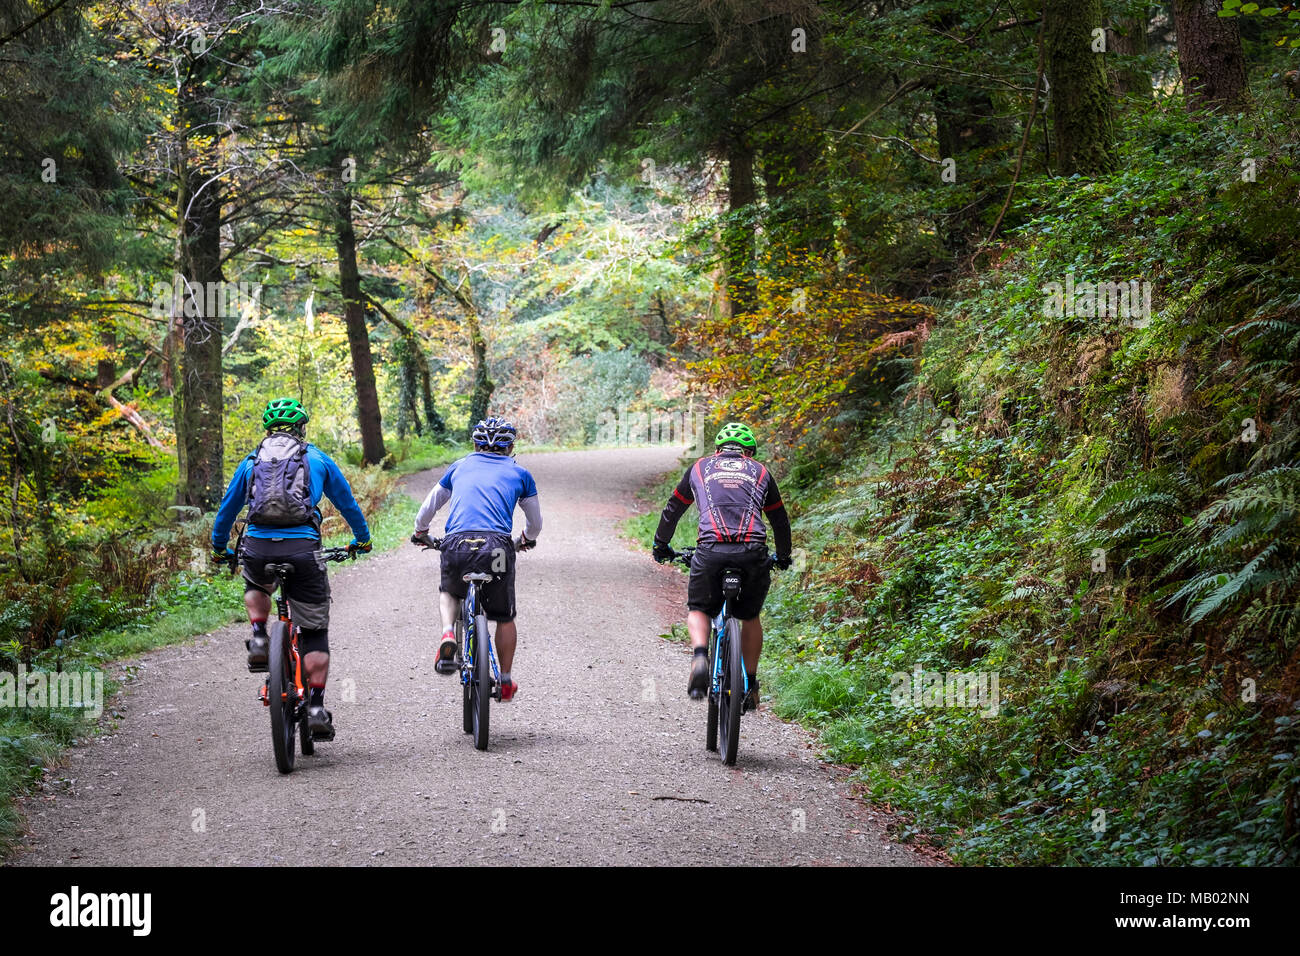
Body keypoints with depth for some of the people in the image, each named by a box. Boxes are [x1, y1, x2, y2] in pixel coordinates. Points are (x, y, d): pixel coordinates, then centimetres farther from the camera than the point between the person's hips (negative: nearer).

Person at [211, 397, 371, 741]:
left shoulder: (251, 461, 17)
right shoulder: (318, 459, 14)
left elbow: (228, 508, 26)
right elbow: (347, 502, 24)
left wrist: (219, 547, 43)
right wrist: (362, 539, 41)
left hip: (258, 547, 2)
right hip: (302, 548, -2)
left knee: (256, 587, 38)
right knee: (315, 631, 8)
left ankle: (259, 639, 14)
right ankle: (317, 708, 1)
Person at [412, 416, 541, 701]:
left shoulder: (460, 467, 24)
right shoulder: (519, 473, 20)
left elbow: (428, 508, 32)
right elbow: (535, 522, 31)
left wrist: (420, 533, 52)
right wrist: (526, 540, 52)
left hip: (456, 544, 1)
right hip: (496, 545, -1)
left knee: (448, 592, 31)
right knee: (504, 618, 19)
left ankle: (447, 634, 4)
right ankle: (505, 681, 25)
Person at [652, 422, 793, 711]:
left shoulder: (700, 468, 22)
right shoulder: (760, 471, 23)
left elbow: (672, 510, 29)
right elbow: (780, 519, 30)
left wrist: (661, 546, 44)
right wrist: (783, 556, 45)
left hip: (711, 550, -1)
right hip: (753, 552, 1)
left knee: (699, 609, 19)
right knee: (750, 616, 22)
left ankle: (700, 656, -9)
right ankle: (750, 685, 21)